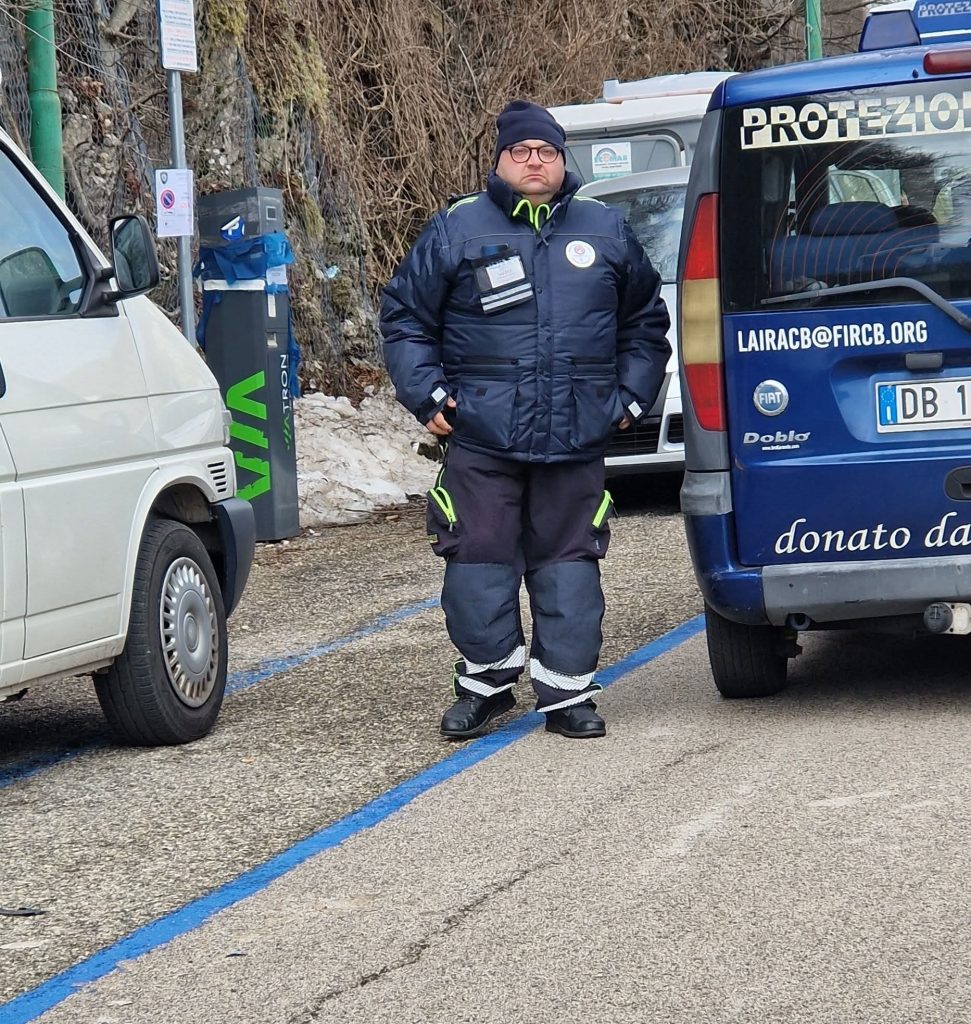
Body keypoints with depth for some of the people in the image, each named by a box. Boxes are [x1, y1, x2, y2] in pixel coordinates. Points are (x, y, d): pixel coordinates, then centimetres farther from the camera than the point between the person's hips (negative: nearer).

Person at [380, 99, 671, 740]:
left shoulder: (605, 231, 11)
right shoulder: (456, 230, 4)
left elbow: (646, 322, 23)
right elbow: (404, 319, 10)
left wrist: (631, 396, 14)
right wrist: (428, 395, 0)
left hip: (576, 441, 1)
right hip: (480, 439, -1)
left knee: (569, 565, 3)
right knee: (479, 563, -1)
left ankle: (568, 689, 11)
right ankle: (486, 678, 14)